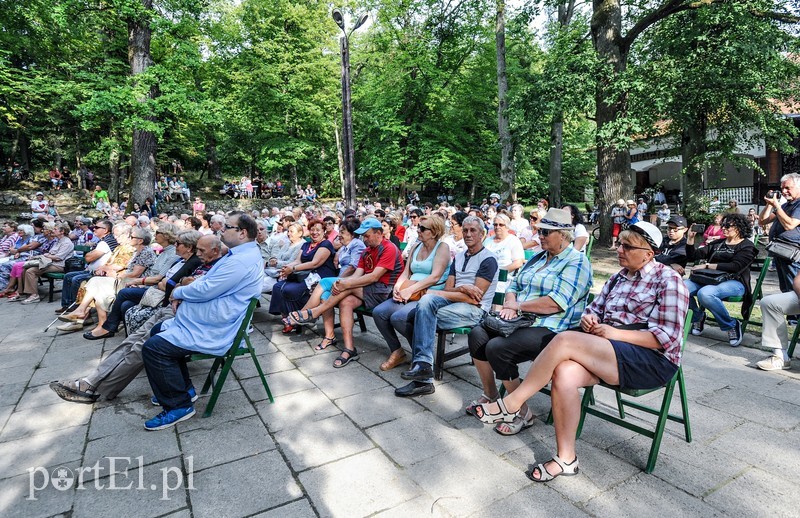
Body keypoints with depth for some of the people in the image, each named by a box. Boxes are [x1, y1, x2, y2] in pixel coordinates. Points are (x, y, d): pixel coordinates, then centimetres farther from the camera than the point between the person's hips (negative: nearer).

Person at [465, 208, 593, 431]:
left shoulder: (577, 262, -7)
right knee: (477, 334, -11)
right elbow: (514, 285, 17)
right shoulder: (538, 257, 19)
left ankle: (523, 412, -8)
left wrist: (518, 305, -13)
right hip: (522, 321, 8)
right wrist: (510, 304, -6)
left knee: (497, 347, -28)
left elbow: (556, 303, -20)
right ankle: (490, 395, 6)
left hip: (551, 329, -8)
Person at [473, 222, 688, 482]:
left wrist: (615, 333, -18)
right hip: (610, 353, 6)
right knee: (564, 373, -28)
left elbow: (667, 337, -10)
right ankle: (566, 458, -18)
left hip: (653, 360, -6)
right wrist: (587, 319, -4)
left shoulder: (668, 280, -2)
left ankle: (511, 404, -19)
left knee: (565, 339, -29)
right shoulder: (619, 277, 19)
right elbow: (594, 309, 21)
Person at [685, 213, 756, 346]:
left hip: (734, 282, -5)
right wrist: (690, 238, 3)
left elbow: (734, 267, -12)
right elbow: (692, 256, 16)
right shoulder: (717, 244, 23)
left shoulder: (747, 246, 5)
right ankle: (698, 317, 2)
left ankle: (732, 325, -14)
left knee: (705, 293, -38)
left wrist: (706, 266, -13)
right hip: (711, 279, 5)